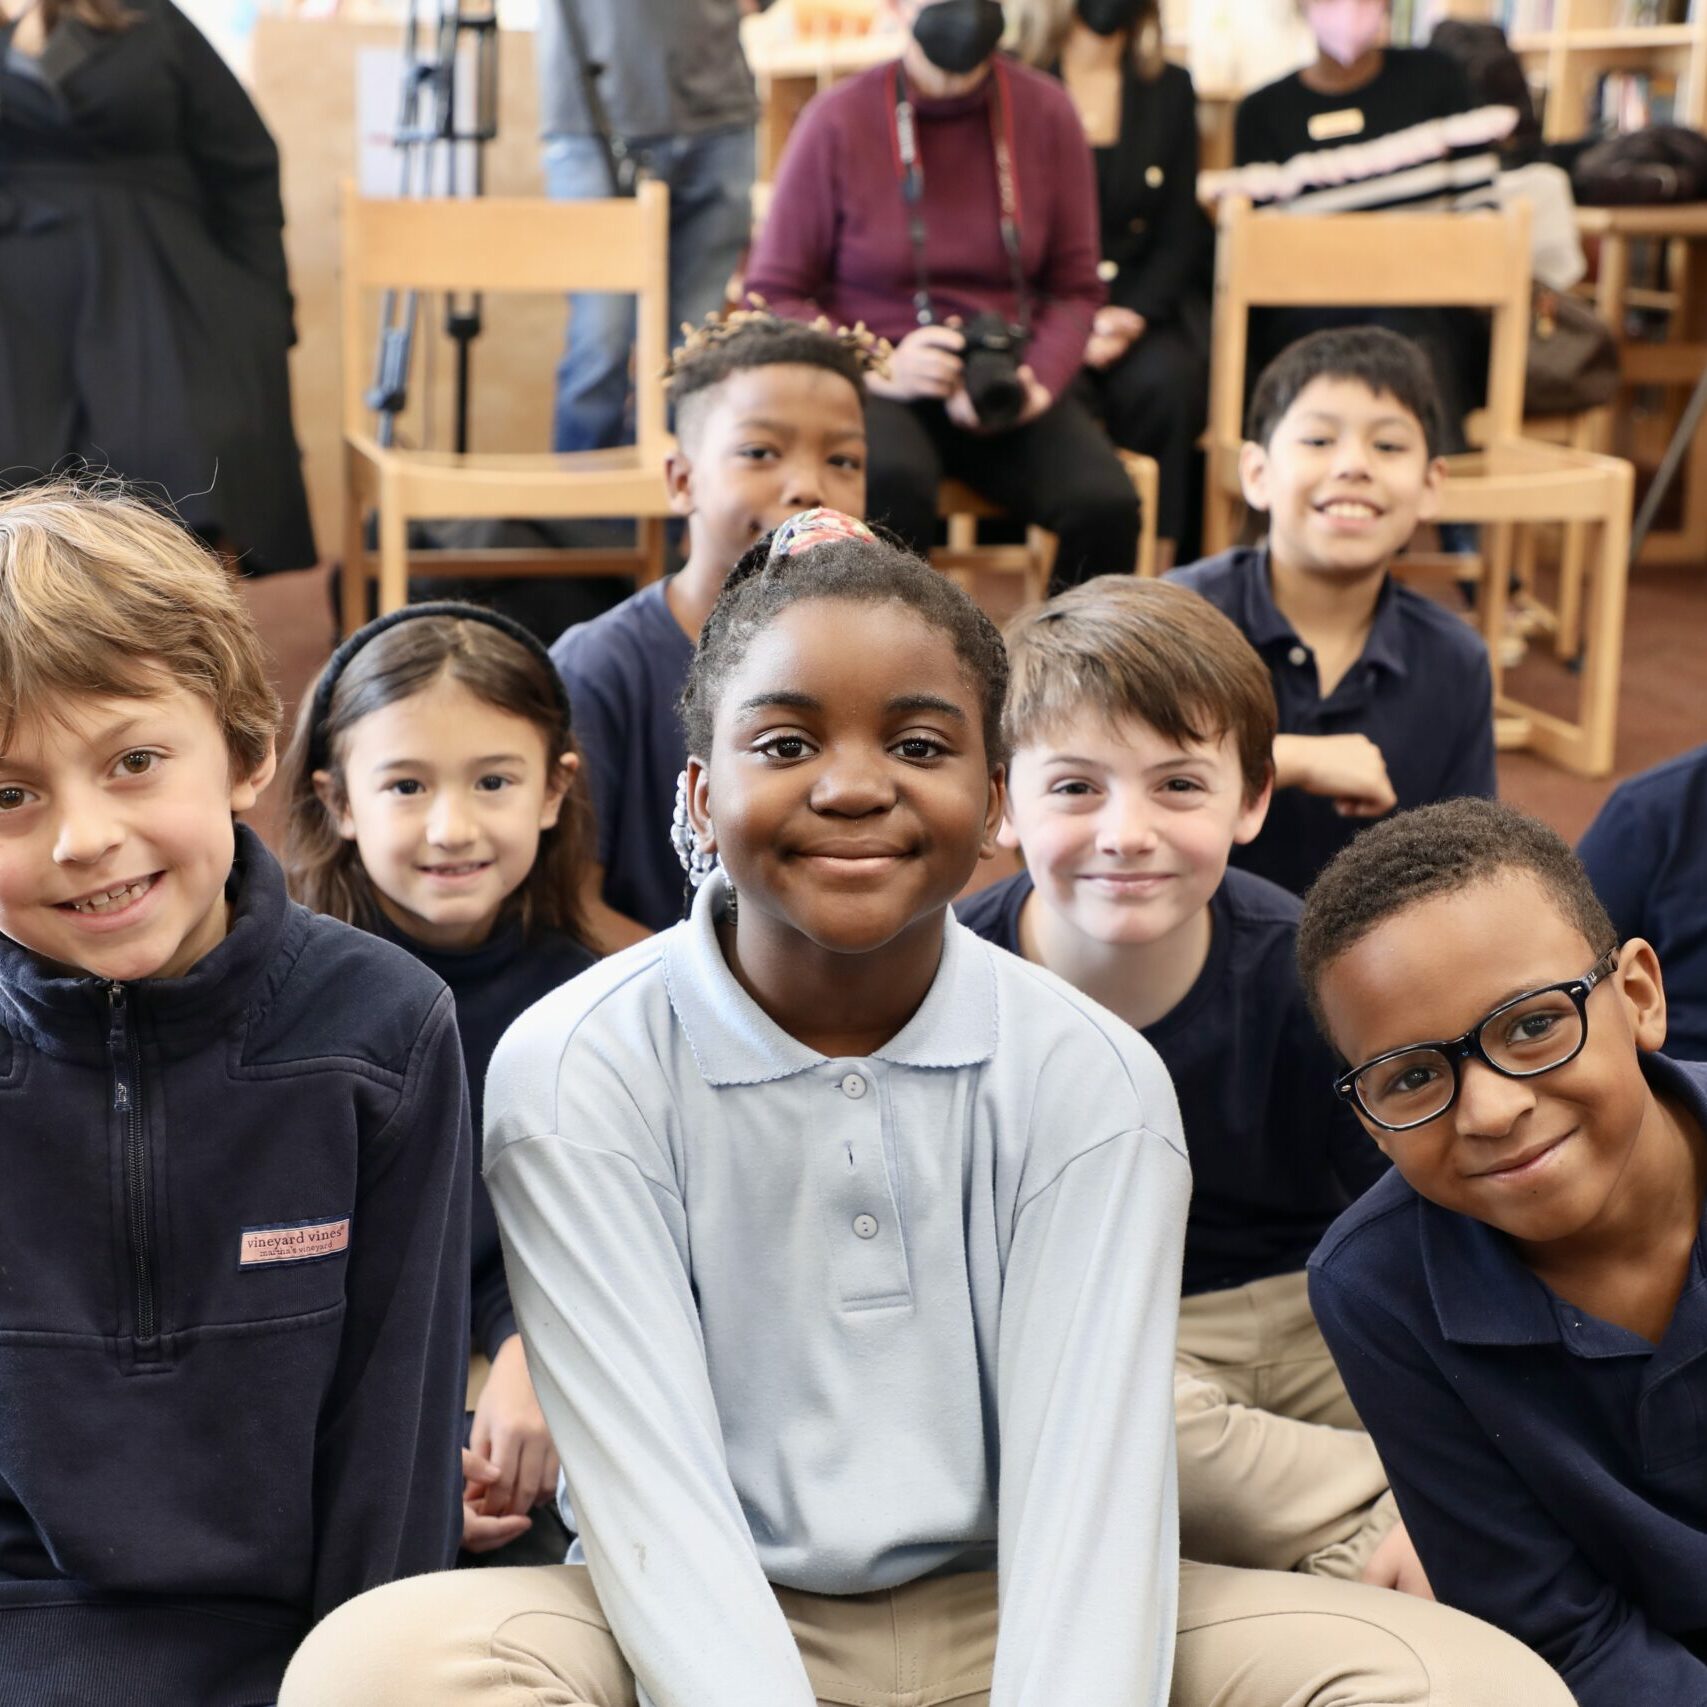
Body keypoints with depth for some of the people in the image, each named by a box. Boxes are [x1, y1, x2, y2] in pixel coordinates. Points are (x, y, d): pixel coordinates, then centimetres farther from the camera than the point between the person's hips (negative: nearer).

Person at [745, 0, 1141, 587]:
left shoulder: (1045, 110, 3)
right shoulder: (839, 119, -4)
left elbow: (1076, 289, 8)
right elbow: (772, 295, -1)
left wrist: (1038, 381, -12)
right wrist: (879, 370, -17)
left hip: (1011, 379, 3)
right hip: (873, 385, -2)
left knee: (1106, 504, -26)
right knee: (890, 482, -37)